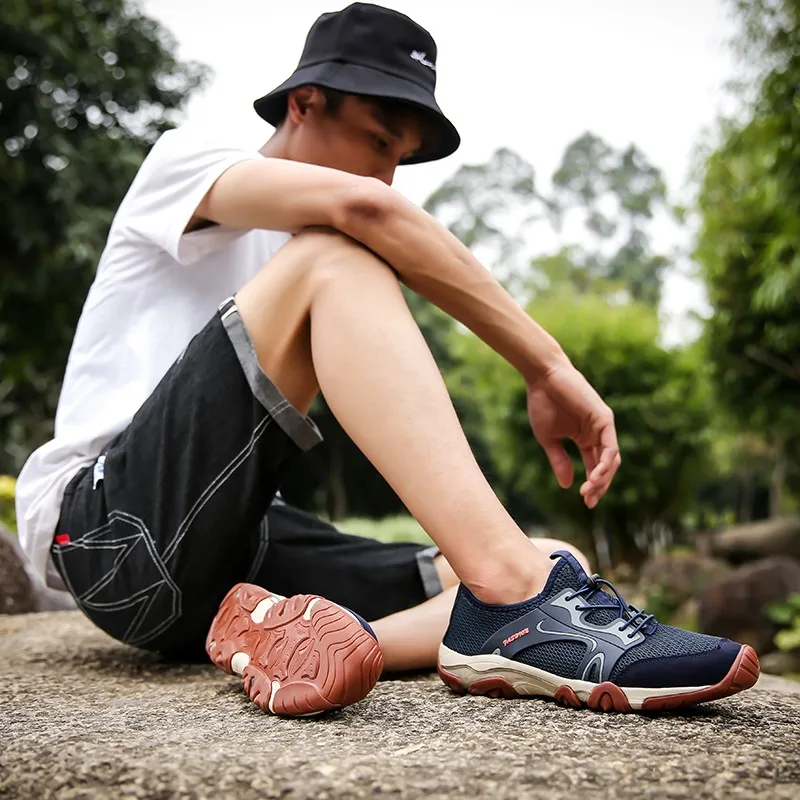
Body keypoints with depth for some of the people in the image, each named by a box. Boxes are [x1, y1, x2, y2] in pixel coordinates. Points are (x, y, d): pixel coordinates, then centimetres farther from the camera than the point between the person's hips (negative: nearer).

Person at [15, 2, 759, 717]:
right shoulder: (182, 158, 3)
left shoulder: (280, 248, 25)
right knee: (336, 256, -26)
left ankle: (285, 636, -32)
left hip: (229, 554, 7)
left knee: (552, 562, -9)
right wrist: (548, 368, -21)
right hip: (110, 527, -6)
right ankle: (512, 602, -38)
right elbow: (359, 204, -19)